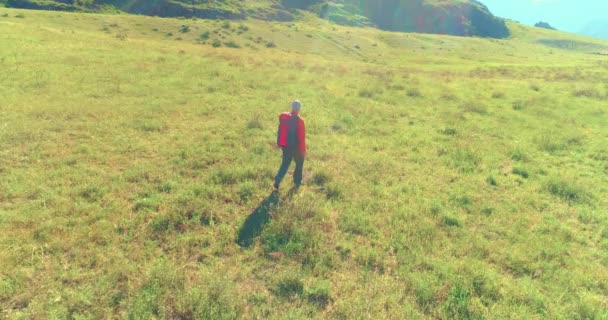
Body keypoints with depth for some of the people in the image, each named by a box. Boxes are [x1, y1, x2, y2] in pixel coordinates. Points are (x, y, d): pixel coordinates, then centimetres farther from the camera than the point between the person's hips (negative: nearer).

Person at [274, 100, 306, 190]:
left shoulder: (283, 117, -2)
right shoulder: (299, 120, -19)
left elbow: (280, 131, 6)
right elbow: (302, 137, -16)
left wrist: (280, 144, 17)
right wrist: (303, 150, -8)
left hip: (285, 146, 5)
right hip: (295, 147, -5)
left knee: (285, 164, 15)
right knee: (299, 163, 18)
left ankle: (277, 181, 3)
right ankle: (297, 181, 26)